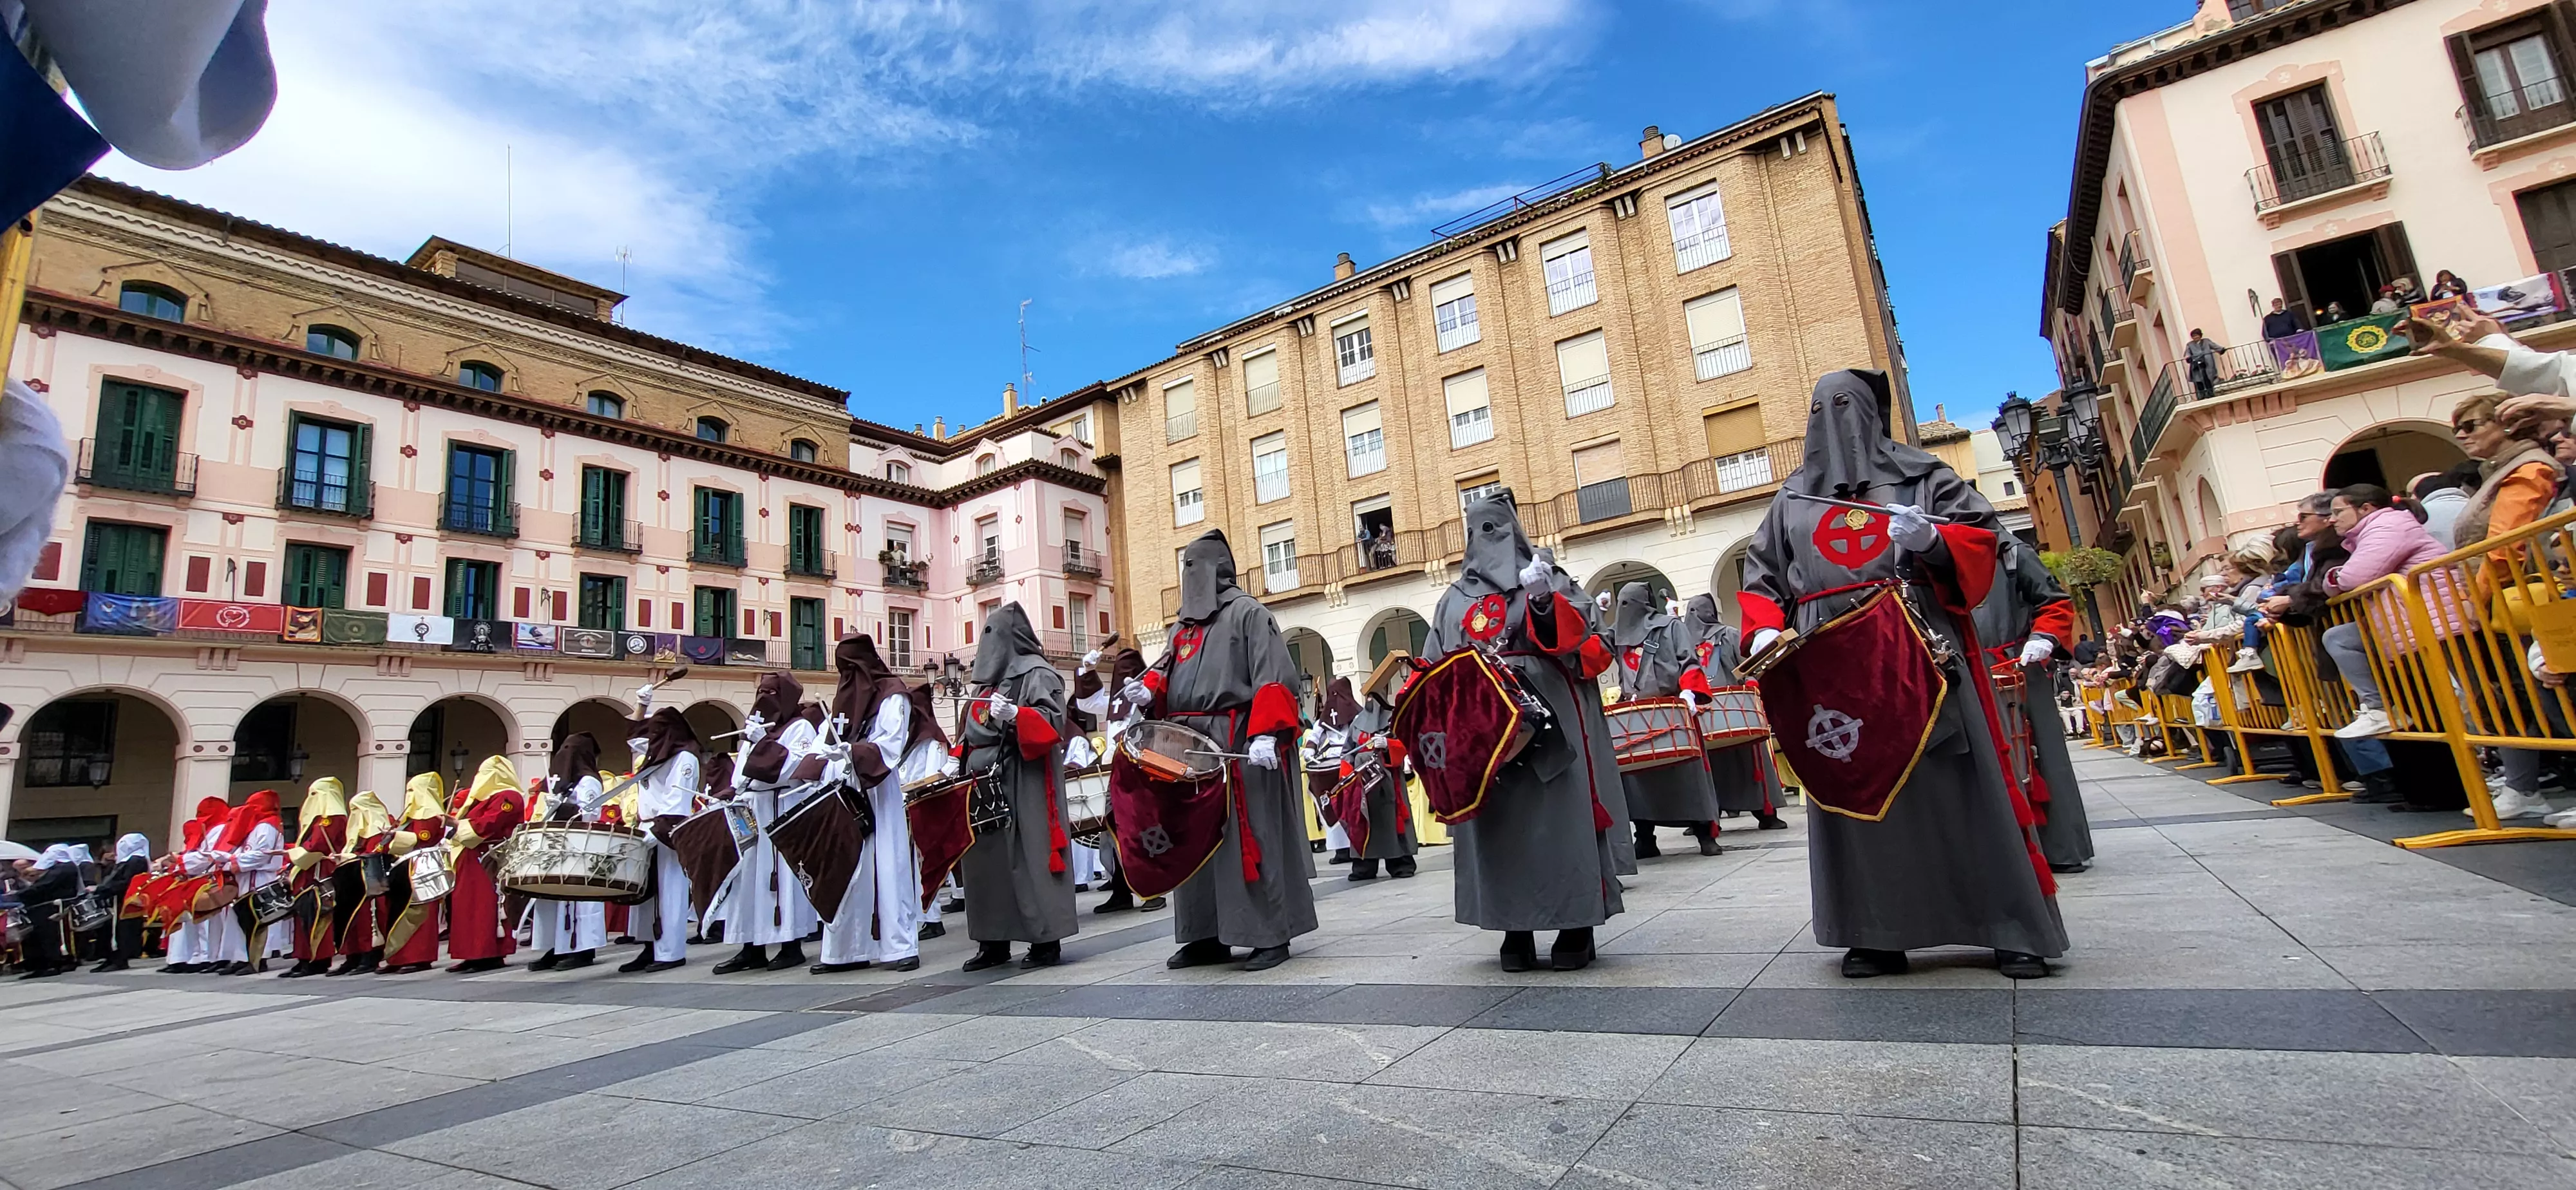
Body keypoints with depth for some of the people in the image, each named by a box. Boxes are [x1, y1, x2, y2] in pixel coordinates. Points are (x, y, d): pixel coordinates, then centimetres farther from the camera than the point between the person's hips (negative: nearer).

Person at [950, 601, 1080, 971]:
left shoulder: (1036, 673, -2)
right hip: (985, 786, 8)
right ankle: (994, 941, 14)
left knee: (1028, 856, -8)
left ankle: (1047, 941, -2)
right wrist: (957, 760, 11)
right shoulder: (990, 680, 23)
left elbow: (1052, 719, -14)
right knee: (986, 857, 6)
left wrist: (1014, 714, -29)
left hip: (1022, 784, -8)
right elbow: (972, 732, 27)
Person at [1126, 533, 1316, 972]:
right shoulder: (1182, 626, 21)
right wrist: (1149, 691, -1)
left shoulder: (1247, 613, -2)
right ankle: (1208, 935, 18)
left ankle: (1272, 936, 3)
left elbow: (1273, 678, -11)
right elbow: (1168, 674, 23)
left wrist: (1265, 735, -23)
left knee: (1249, 839, -6)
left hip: (1239, 746, -8)